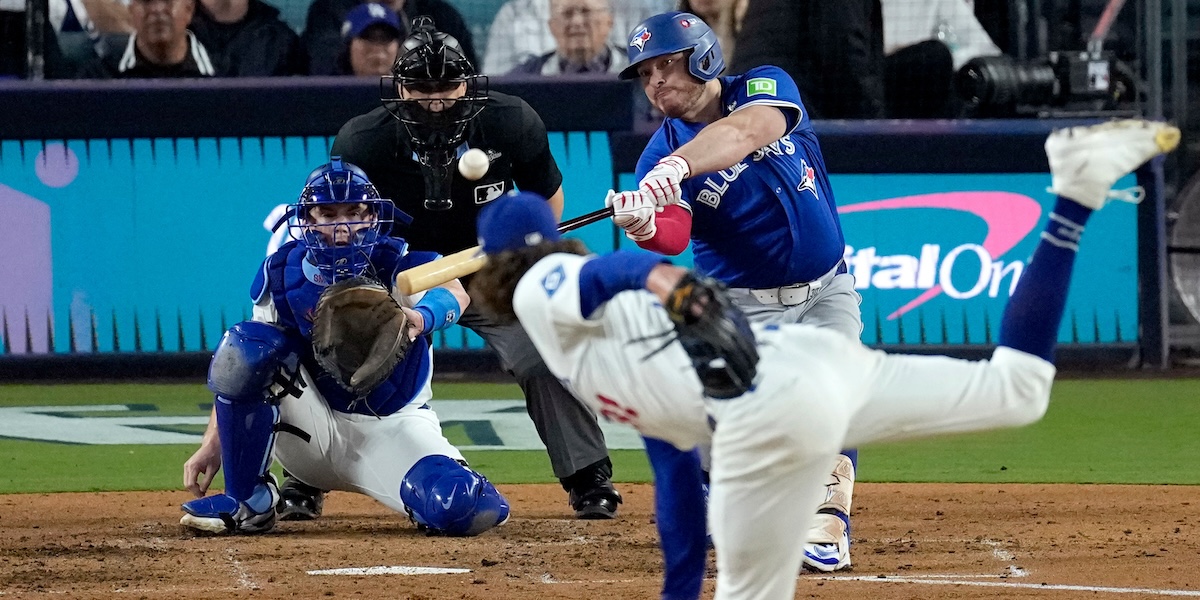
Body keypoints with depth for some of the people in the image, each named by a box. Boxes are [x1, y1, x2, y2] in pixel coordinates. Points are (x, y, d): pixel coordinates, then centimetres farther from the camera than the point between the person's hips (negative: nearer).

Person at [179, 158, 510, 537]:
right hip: (313, 431, 3)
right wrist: (213, 444, -11)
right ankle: (248, 502, -14)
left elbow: (454, 292, -35)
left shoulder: (394, 264, -14)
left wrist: (421, 318, -58)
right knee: (245, 346, -24)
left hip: (392, 430, -3)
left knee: (468, 509, -33)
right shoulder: (282, 275, -6)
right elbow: (239, 372, -1)